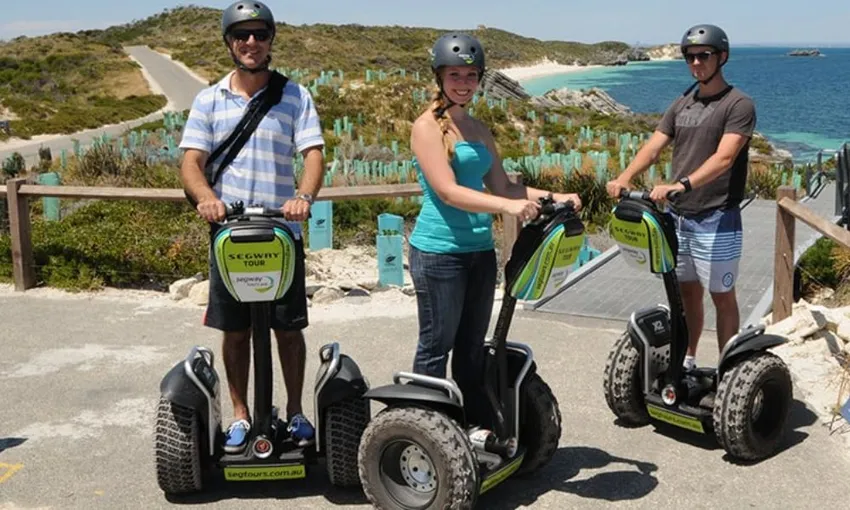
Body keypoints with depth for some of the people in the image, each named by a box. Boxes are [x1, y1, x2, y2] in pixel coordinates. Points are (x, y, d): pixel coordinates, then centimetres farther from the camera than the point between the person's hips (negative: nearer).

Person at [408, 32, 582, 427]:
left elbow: (501, 186, 15)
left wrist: (554, 197, 2)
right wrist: (508, 207, -29)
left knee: (473, 347, 13)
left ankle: (476, 426, 23)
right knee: (436, 347, 0)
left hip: (481, 250, 7)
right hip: (439, 251, -7)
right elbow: (447, 191, -19)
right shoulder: (427, 126, -8)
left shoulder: (479, 129, 14)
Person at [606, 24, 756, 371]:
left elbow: (724, 157, -21)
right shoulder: (681, 105, 12)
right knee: (687, 292, 16)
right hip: (677, 216, 6)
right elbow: (653, 147, 3)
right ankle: (686, 359, 29)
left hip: (716, 221, -6)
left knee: (722, 297, 3)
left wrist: (682, 183, -35)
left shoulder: (738, 105, -7)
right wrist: (624, 179, -15)